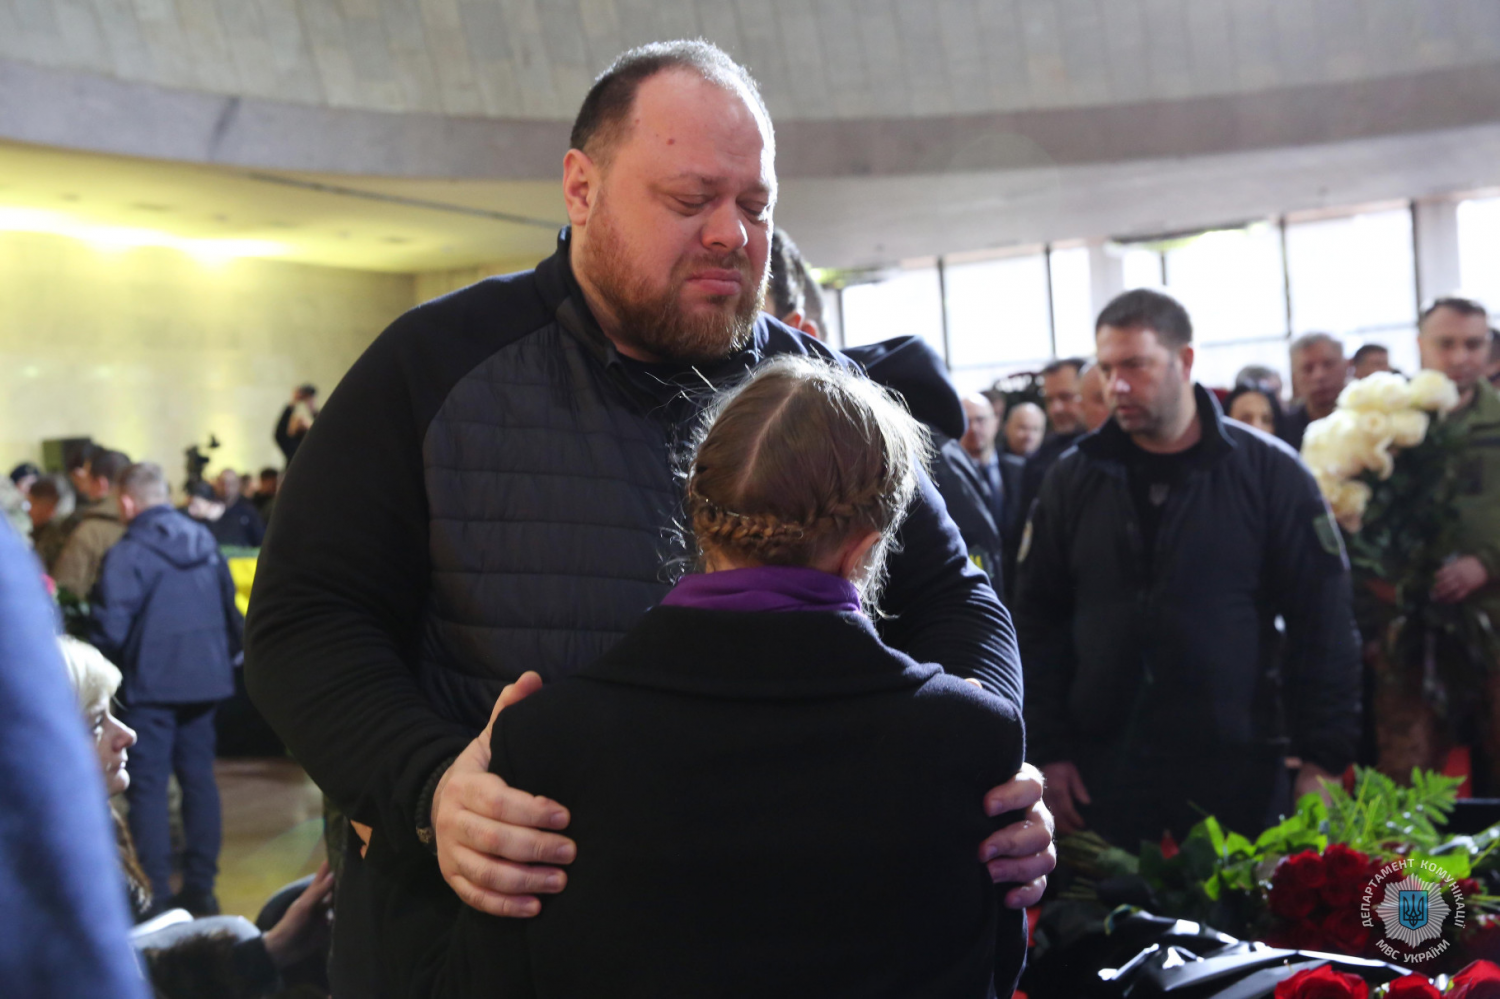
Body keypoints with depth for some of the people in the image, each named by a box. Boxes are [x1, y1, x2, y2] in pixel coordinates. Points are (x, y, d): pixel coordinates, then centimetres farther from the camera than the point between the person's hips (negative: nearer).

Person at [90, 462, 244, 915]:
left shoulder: (127, 554, -13)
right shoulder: (204, 541, 7)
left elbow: (110, 627, -16)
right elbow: (231, 607, 12)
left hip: (152, 681, -6)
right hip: (204, 677, 6)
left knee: (147, 785, 2)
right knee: (199, 778, 12)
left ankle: (155, 892, 2)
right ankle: (200, 887, 16)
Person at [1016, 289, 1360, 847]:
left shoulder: (1270, 473, -2)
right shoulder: (1073, 478, 4)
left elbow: (1322, 624, -1)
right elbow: (1038, 619, 6)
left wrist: (1323, 758, -4)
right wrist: (1047, 752, 1)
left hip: (1238, 774, -1)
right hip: (1100, 773, 2)